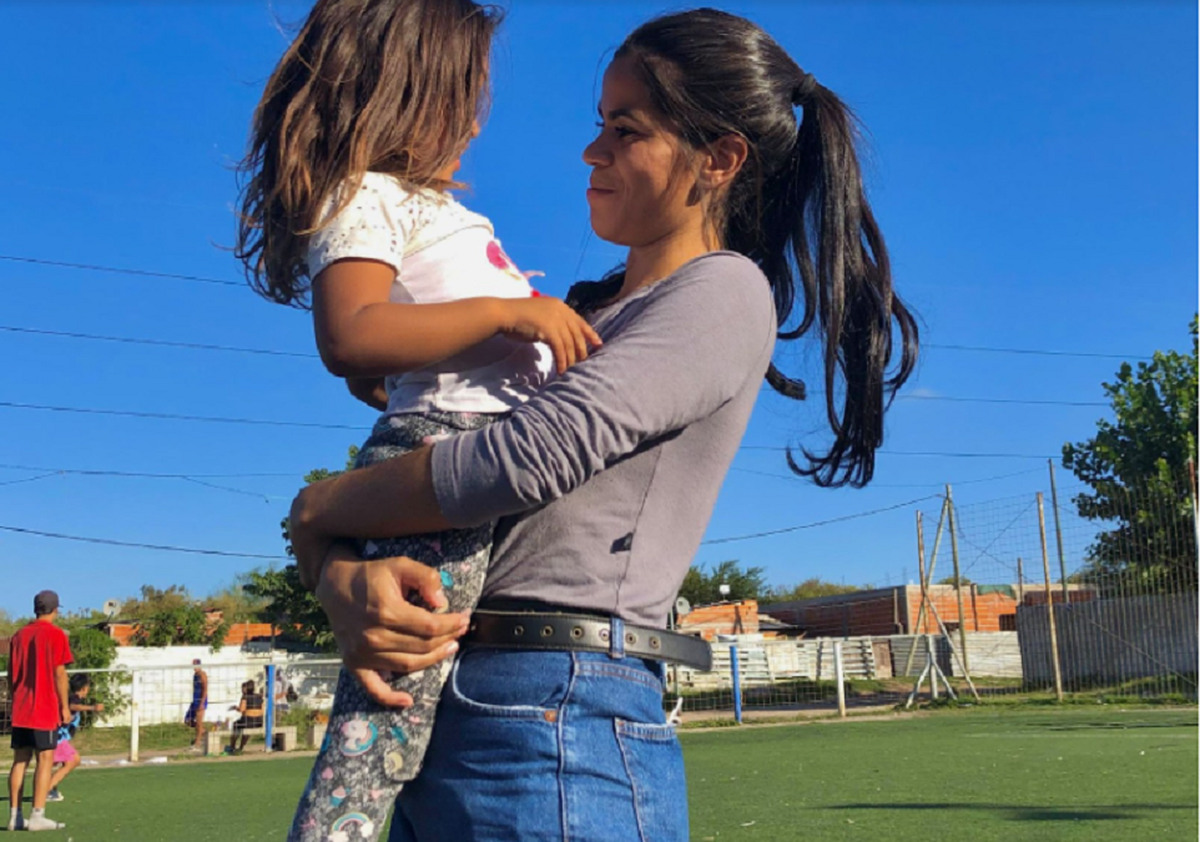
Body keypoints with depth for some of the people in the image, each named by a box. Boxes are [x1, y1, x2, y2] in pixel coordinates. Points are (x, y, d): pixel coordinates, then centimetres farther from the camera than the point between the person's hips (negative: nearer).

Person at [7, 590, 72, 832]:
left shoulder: (19, 635, 11)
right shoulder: (55, 635, -7)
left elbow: (11, 676, 13)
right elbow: (59, 673, -10)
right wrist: (65, 707, -4)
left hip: (20, 711, 6)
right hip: (45, 711, -6)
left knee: (20, 760, 8)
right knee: (45, 760, -3)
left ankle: (15, 816, 8)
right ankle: (37, 816, -7)